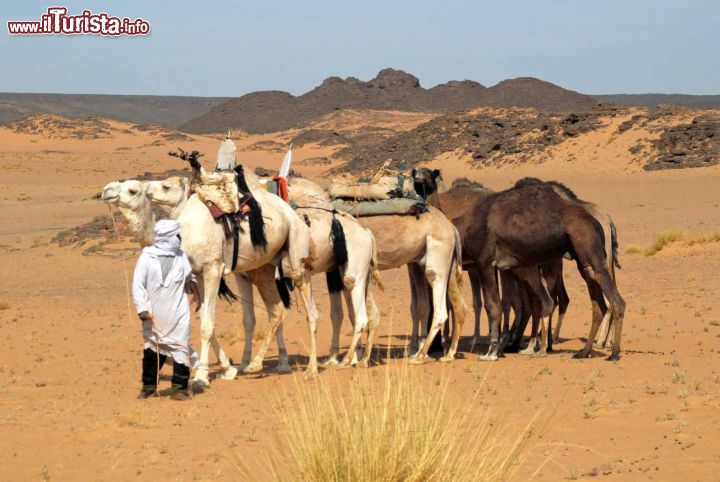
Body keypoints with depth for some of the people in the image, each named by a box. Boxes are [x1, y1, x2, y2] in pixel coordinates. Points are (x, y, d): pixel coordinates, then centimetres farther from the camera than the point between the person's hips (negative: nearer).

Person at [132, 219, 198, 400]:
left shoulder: (181, 256, 5)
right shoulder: (147, 257, -6)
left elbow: (188, 275, 21)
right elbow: (138, 285, -7)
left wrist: (191, 282, -1)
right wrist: (143, 309, -14)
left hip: (178, 314, 2)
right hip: (154, 315, -2)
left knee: (180, 348, -3)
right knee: (152, 349, 9)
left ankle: (179, 388, 4)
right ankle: (149, 387, 23)